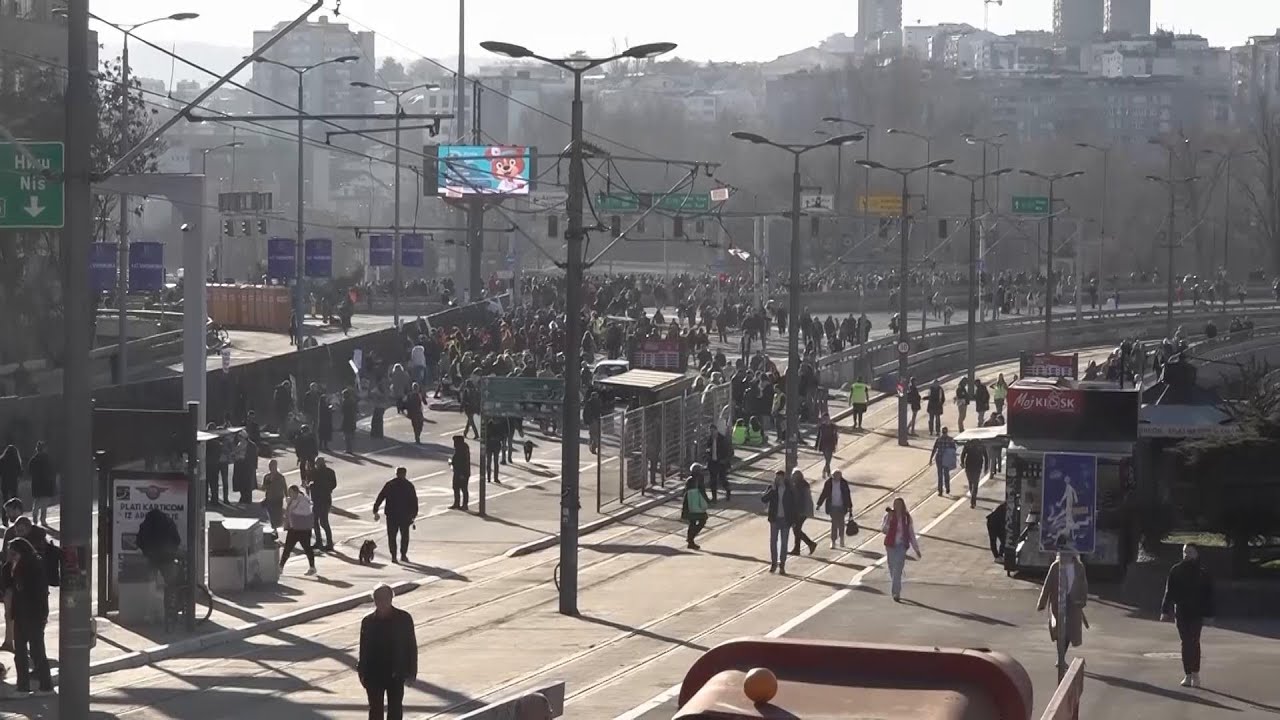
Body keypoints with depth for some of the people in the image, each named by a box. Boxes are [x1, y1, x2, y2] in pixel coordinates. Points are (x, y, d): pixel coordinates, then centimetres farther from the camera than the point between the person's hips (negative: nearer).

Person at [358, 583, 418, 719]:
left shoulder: (404, 619, -6)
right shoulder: (368, 621, -3)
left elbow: (411, 645, -1)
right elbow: (364, 649, 2)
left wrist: (411, 671, -3)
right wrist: (363, 673, 0)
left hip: (396, 674, 0)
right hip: (374, 675, 0)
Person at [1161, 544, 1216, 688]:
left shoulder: (1203, 573, -1)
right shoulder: (1176, 571, 4)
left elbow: (1208, 595, 0)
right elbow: (1169, 592, 7)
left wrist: (1209, 614, -4)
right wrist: (1165, 611, 2)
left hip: (1197, 613, -2)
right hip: (1181, 612, 2)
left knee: (1194, 642, -11)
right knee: (1186, 643, 5)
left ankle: (1195, 674, -10)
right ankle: (1188, 675, 9)